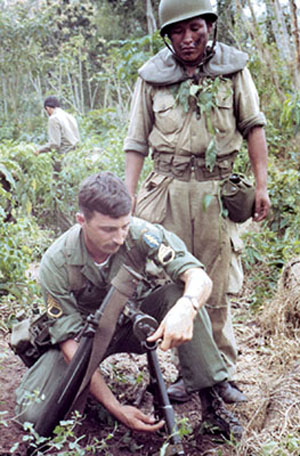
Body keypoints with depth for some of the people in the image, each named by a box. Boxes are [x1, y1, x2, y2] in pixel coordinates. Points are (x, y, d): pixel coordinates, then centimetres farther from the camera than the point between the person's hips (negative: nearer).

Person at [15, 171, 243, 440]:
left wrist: (185, 308, -57)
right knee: (32, 412, -23)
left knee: (182, 295, -28)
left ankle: (211, 399, -18)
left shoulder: (140, 233, -26)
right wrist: (116, 408, -34)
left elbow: (200, 278, -31)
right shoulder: (55, 264, -27)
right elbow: (70, 343, -26)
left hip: (134, 323, 2)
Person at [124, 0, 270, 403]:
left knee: (216, 288, 4)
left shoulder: (232, 68, 4)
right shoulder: (152, 77, 4)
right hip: (167, 189, 1)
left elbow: (253, 125, 7)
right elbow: (138, 141, 8)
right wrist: (127, 199, 2)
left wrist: (261, 184, 1)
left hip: (215, 191, 0)